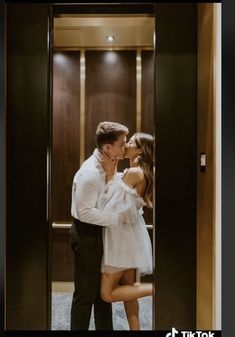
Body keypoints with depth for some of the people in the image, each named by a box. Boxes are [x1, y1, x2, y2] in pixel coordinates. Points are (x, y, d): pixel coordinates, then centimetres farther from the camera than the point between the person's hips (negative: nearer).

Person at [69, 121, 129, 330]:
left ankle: (105, 328, 36)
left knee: (103, 288, 20)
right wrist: (118, 217, -24)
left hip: (98, 233, 10)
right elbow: (85, 212, -27)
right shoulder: (90, 173, -25)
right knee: (86, 293, 5)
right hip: (86, 235, -9)